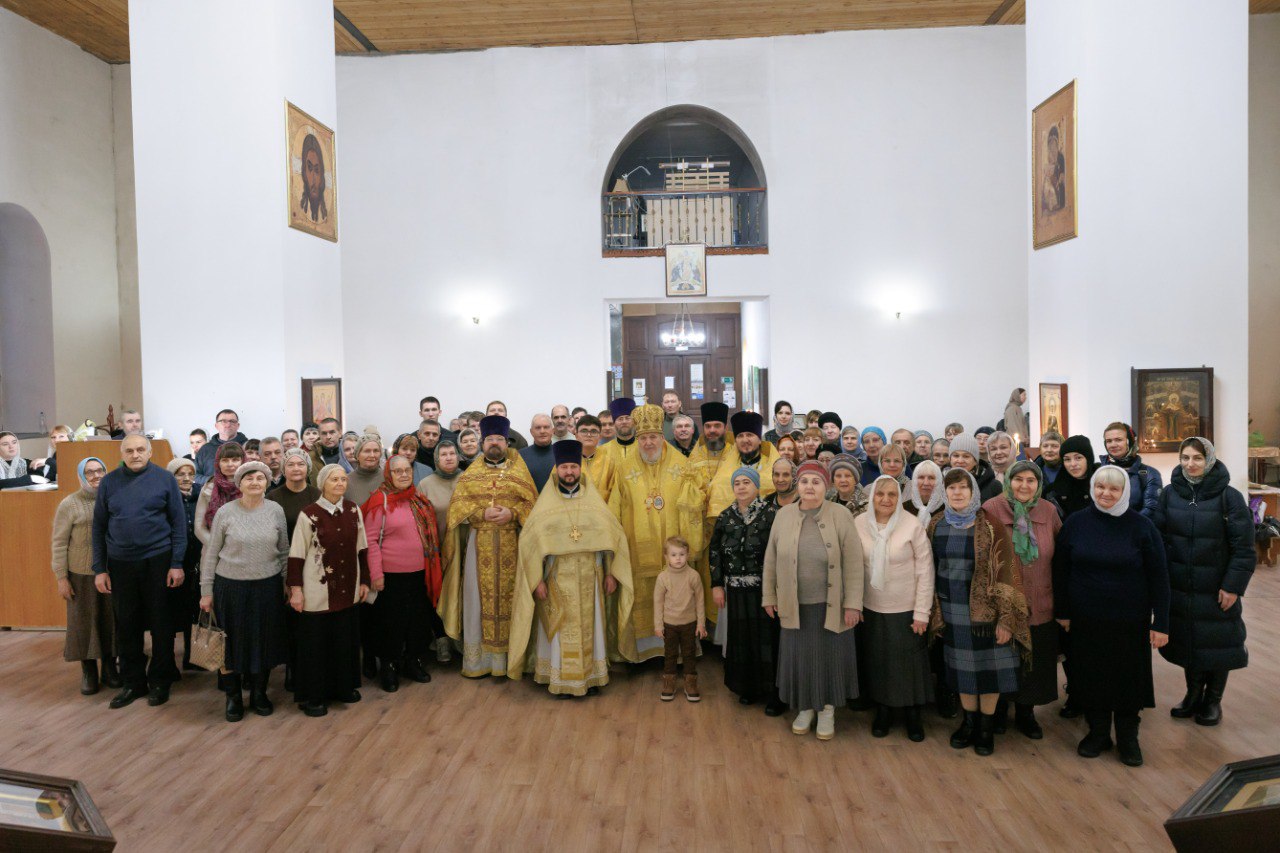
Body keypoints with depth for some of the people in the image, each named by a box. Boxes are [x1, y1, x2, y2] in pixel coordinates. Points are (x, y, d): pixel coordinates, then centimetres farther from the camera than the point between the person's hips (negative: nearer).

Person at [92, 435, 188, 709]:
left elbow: (178, 522, -3)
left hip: (157, 561, -2)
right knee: (126, 625, 10)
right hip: (120, 564, 2)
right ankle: (132, 682, 23)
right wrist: (99, 569, 1)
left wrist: (177, 564, -8)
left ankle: (160, 681, 20)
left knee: (161, 624, 6)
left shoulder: (164, 479, -3)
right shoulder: (109, 482, 4)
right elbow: (99, 527, 6)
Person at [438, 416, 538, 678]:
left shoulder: (519, 472, 9)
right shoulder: (471, 474, 11)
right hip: (479, 545, 1)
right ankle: (477, 659, 8)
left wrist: (512, 513, -14)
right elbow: (457, 504, 2)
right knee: (478, 599, 1)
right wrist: (482, 513, -13)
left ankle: (508, 658, 7)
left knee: (509, 596, -1)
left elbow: (532, 503, 3)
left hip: (511, 545, 0)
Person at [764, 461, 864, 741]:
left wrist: (852, 603, -11)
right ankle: (805, 707, 31)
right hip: (794, 605, 2)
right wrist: (769, 597, 5)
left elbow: (853, 563, -9)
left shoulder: (841, 516, -9)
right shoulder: (783, 515, -1)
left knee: (829, 656, 10)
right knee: (799, 657, 12)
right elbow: (771, 559, 5)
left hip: (830, 606, -2)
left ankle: (827, 710, 28)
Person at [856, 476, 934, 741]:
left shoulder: (913, 525, -14)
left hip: (906, 610, -2)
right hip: (872, 609, 2)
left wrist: (922, 613, -10)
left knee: (909, 662, 8)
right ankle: (883, 711, 32)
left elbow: (925, 571, -10)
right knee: (878, 661, 13)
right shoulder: (858, 524, -7)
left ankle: (912, 714, 28)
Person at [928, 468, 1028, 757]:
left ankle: (986, 728, 22)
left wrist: (1006, 618, -16)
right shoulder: (936, 526, 2)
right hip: (952, 611, 3)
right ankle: (969, 721, 29)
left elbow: (1005, 572, -12)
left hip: (985, 610, -3)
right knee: (961, 667, 12)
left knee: (988, 666, 5)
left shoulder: (990, 526, -11)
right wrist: (933, 612, 7)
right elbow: (931, 569, 9)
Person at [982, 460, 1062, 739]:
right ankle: (997, 712, 35)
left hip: (1039, 607, 3)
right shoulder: (991, 509, -12)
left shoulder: (1049, 511, -1)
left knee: (1033, 664, 14)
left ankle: (1025, 713, 35)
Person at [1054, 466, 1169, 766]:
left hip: (1130, 622, -1)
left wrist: (1161, 623, -6)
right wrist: (1062, 612, 4)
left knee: (1129, 678, 9)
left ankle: (1128, 739, 28)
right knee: (1091, 677, 11)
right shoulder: (1076, 523, -2)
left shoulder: (1142, 527, -6)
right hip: (1086, 620, 1)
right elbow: (1061, 570, 4)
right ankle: (1098, 733, 29)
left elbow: (1159, 577, -4)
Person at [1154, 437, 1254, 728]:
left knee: (1217, 643, 7)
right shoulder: (1170, 494, 0)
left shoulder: (1228, 496, -9)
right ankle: (1193, 693, 31)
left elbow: (1243, 547, -10)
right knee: (1187, 640, 12)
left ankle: (1213, 700, 26)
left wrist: (1233, 586, -14)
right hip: (1179, 586, 3)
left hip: (1217, 589, -3)